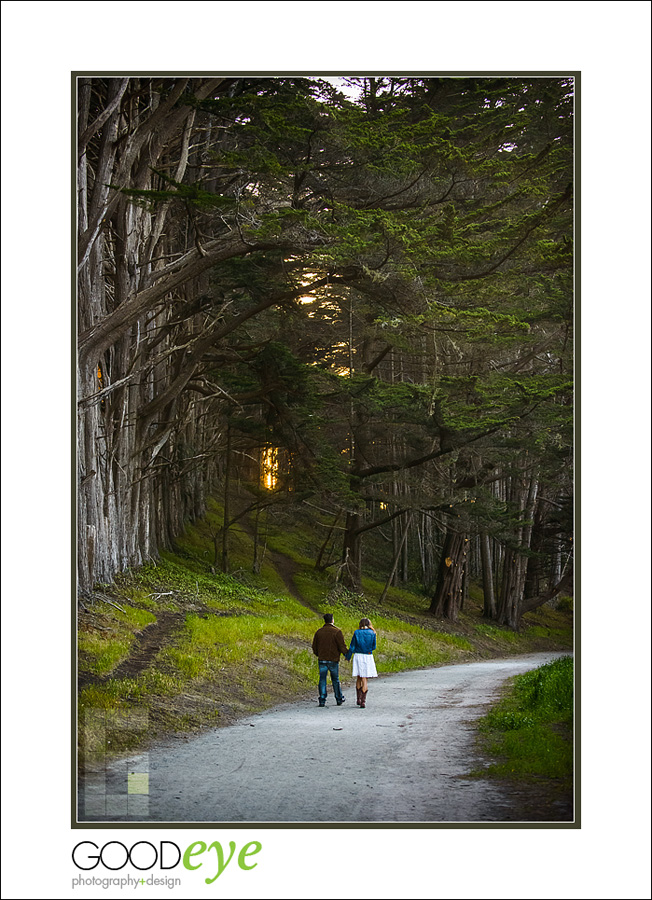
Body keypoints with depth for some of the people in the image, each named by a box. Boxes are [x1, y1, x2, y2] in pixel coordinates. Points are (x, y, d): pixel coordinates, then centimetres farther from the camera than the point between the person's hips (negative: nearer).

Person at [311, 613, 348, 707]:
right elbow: (342, 646, -11)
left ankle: (322, 700, -1)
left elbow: (314, 647, 10)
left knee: (322, 679, 4)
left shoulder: (319, 631, 4)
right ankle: (339, 699, 20)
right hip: (333, 659, -2)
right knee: (335, 679, 10)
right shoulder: (336, 631, -9)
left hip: (322, 660, 2)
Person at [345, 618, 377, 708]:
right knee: (364, 679, 1)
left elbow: (352, 647, 0)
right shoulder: (372, 633, -2)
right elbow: (373, 647, 5)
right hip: (368, 656, -1)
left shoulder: (356, 633, -2)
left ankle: (359, 698, 21)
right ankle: (363, 701, -7)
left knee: (359, 678, 16)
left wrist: (348, 657, 13)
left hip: (358, 656, 1)